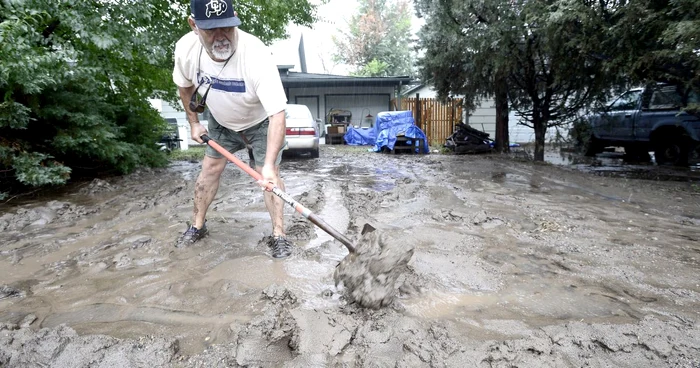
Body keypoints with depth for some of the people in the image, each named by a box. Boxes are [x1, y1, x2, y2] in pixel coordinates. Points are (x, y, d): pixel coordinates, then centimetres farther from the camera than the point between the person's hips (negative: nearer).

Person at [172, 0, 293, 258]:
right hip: (221, 122, 4)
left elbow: (277, 114, -42)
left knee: (269, 176, -11)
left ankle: (279, 236, 2)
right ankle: (197, 226, 28)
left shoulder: (256, 56, -39)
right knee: (210, 169, 9)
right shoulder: (186, 48, -24)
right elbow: (185, 86, 1)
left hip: (261, 123, -4)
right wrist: (193, 122, 5)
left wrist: (269, 164, -49)